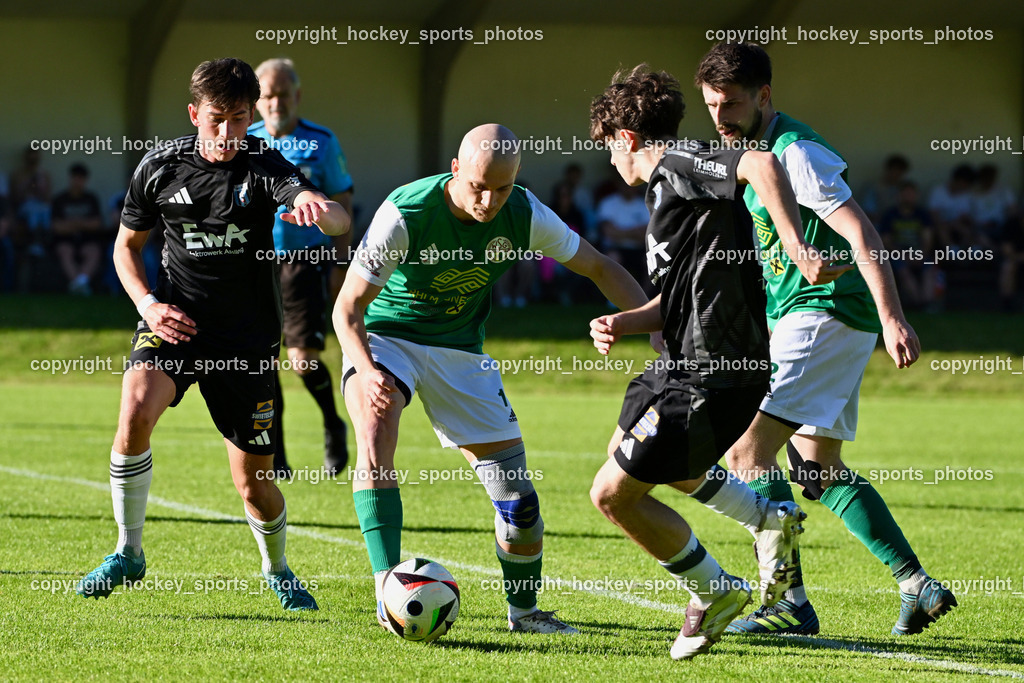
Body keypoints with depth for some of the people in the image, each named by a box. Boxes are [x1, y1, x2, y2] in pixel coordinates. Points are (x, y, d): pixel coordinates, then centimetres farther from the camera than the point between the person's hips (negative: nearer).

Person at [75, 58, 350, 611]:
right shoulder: (160, 167, -3)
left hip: (247, 337, -1)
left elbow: (337, 222, -28)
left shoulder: (265, 168, -10)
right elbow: (127, 244, 12)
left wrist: (319, 210, -53)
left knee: (253, 480, 1)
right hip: (174, 320, 1)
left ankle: (277, 571, 33)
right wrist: (148, 304, -7)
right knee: (135, 414, -28)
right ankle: (128, 553, -9)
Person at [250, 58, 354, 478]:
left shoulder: (321, 143, -1)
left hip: (306, 258, -3)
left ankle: (333, 427, 17)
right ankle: (275, 459, 5)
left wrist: (339, 265, -3)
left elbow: (342, 203, 3)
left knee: (303, 358, -11)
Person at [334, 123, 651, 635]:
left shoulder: (524, 214, -17)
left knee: (517, 495, -1)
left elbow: (599, 268, -2)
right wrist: (366, 372, -42)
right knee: (376, 428, -34)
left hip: (459, 348, 3)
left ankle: (523, 611, 23)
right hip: (384, 337, -3)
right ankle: (388, 589, -33)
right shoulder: (405, 213, -28)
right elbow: (348, 308, -23)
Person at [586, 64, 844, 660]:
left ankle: (715, 592, 9)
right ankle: (771, 520, 37)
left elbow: (761, 164, -32)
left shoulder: (676, 165, -13)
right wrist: (623, 324, 5)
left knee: (614, 492, -10)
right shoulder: (671, 183, 18)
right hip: (684, 364, 11)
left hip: (713, 377, -11)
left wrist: (796, 244, -40)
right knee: (630, 450, 33)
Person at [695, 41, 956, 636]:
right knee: (819, 469, 14)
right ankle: (916, 583, 12)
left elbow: (862, 236, -22)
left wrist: (893, 318, -31)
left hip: (825, 314, -10)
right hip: (801, 318, 10)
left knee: (748, 452, -14)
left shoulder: (796, 152, -15)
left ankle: (790, 602, -14)